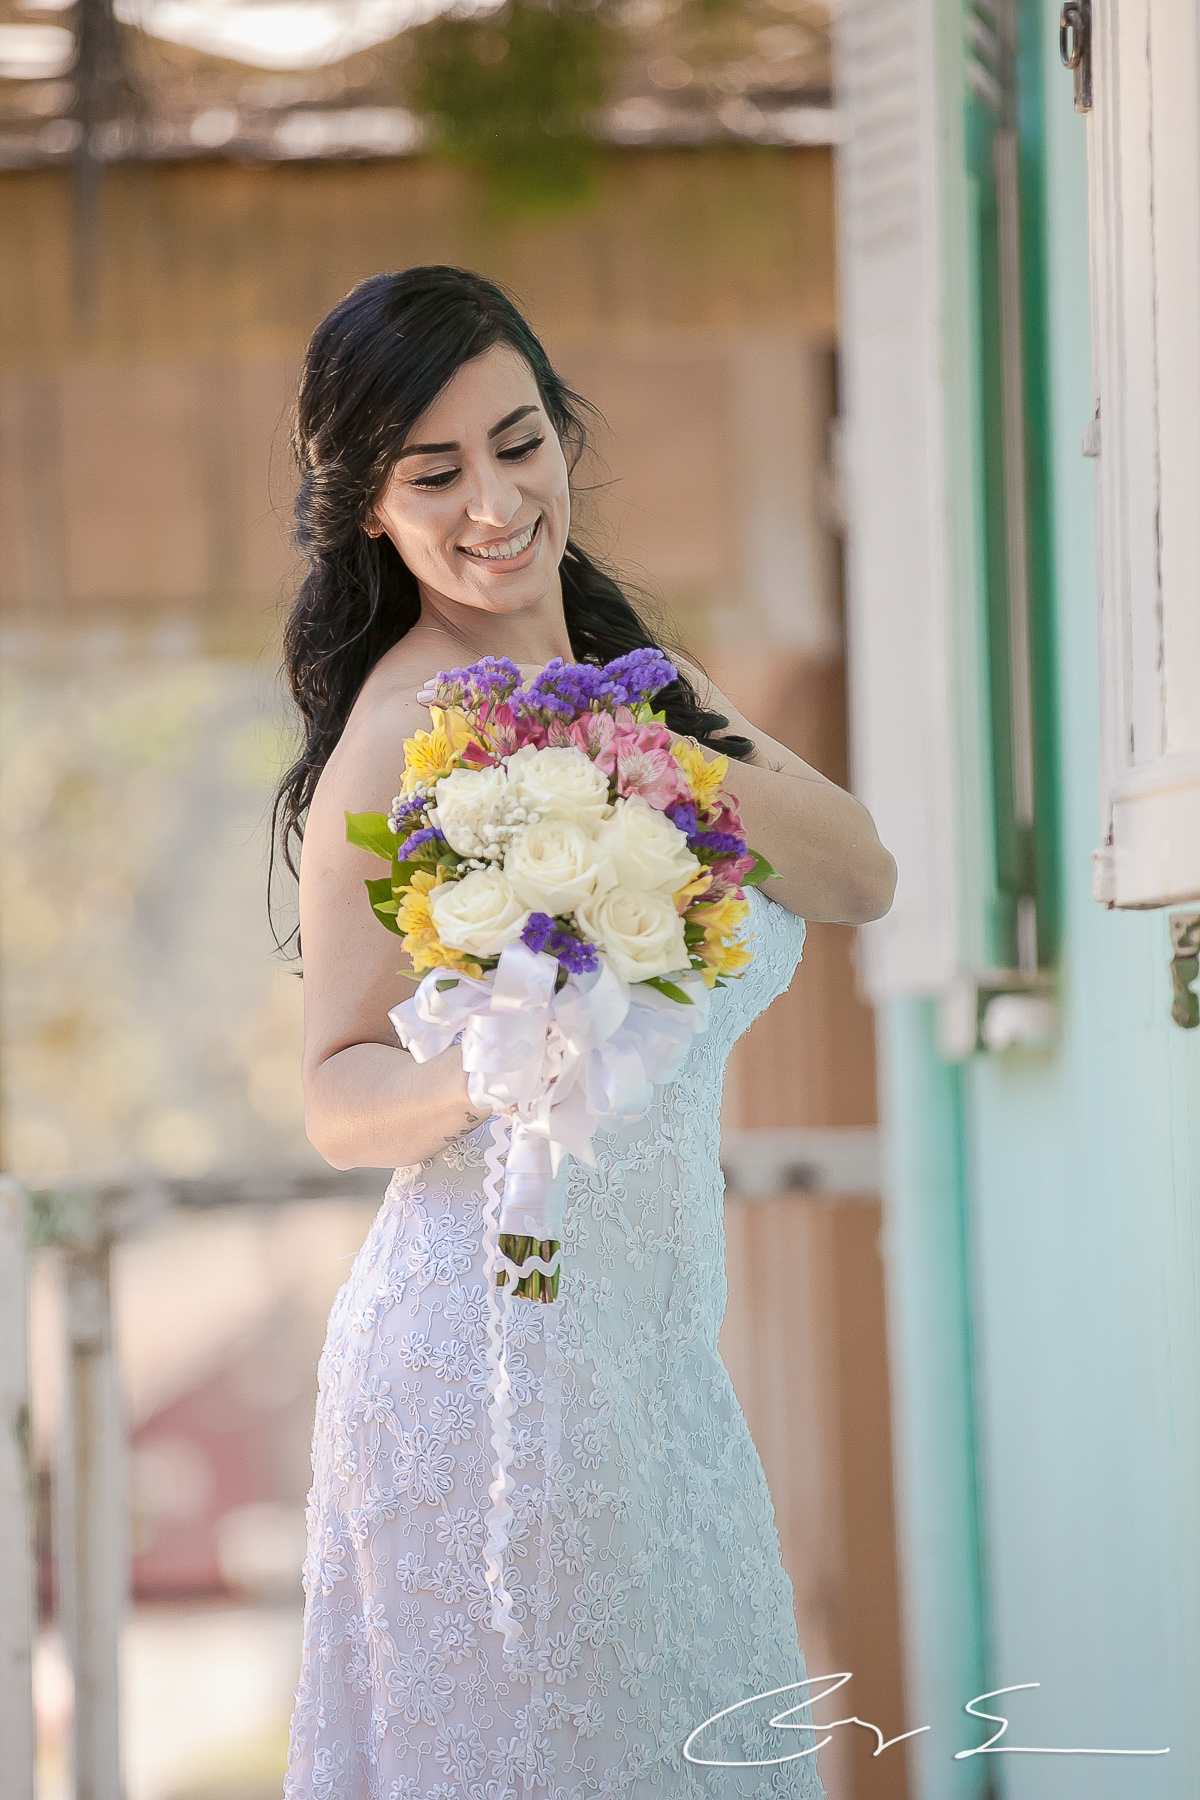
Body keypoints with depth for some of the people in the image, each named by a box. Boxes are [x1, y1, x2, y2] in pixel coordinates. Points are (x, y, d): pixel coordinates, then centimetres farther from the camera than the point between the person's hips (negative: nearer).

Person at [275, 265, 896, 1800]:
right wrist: (476, 1083, -33)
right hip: (500, 1343, -8)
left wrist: (696, 773, -19)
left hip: (655, 1352, 8)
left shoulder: (629, 676, 8)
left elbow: (861, 880, -2)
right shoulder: (406, 731, -13)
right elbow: (334, 1096, -13)